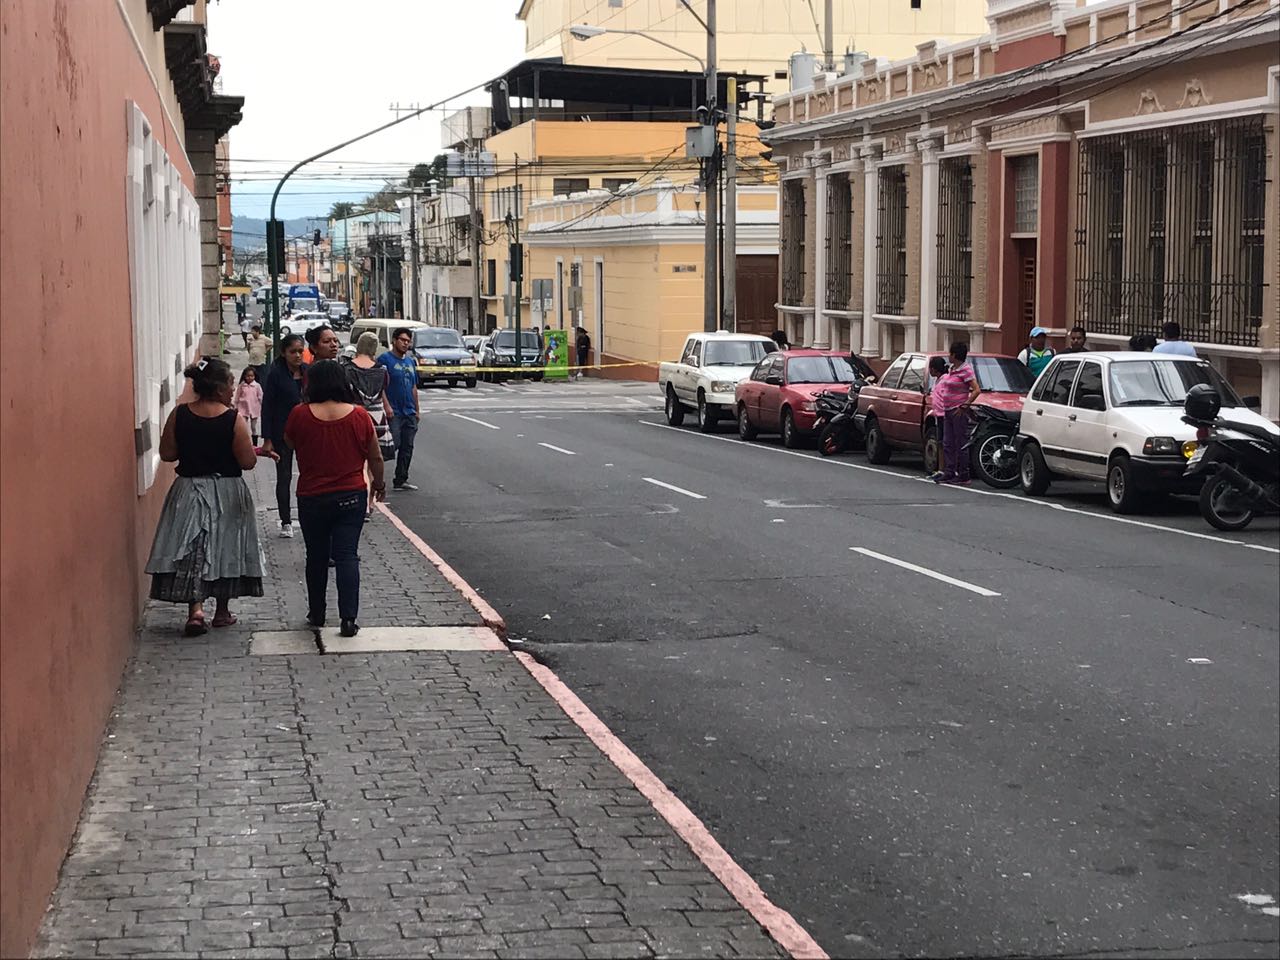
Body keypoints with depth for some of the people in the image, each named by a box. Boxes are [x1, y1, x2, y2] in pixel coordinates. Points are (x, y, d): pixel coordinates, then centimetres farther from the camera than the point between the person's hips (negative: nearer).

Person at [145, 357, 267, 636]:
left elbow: (167, 453, -3)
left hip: (188, 492, 2)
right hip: (227, 494, -2)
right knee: (225, 549, 13)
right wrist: (256, 450, 7)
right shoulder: (233, 420, -16)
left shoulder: (179, 415, -8)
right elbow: (247, 462, -13)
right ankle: (222, 611, 23)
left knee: (192, 551, 6)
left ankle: (195, 608, -11)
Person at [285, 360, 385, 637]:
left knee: (316, 557, 15)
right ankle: (348, 619, -7)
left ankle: (316, 614, 25)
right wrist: (379, 483, 19)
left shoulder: (300, 414, -10)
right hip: (351, 497, 0)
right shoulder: (359, 415, -7)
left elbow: (289, 443, 10)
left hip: (312, 498, 0)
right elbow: (375, 457, 2)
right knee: (347, 556, 1)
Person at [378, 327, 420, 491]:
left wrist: (417, 410, 20)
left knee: (407, 448, 9)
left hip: (409, 413, 7)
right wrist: (386, 406, -20)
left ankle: (401, 480, 17)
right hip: (393, 413, -7)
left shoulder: (411, 361, 17)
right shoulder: (385, 359, -6)